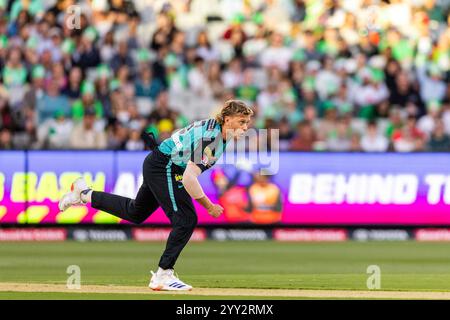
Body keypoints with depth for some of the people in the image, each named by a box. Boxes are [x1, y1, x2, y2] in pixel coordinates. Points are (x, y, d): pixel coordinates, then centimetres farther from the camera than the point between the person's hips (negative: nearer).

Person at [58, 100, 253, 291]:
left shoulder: (214, 126, 2)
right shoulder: (210, 137, -29)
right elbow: (189, 178, -32)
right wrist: (208, 206, -24)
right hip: (164, 169, -10)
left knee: (135, 213, 26)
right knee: (186, 219, -17)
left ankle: (85, 195, 37)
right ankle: (162, 275, -14)